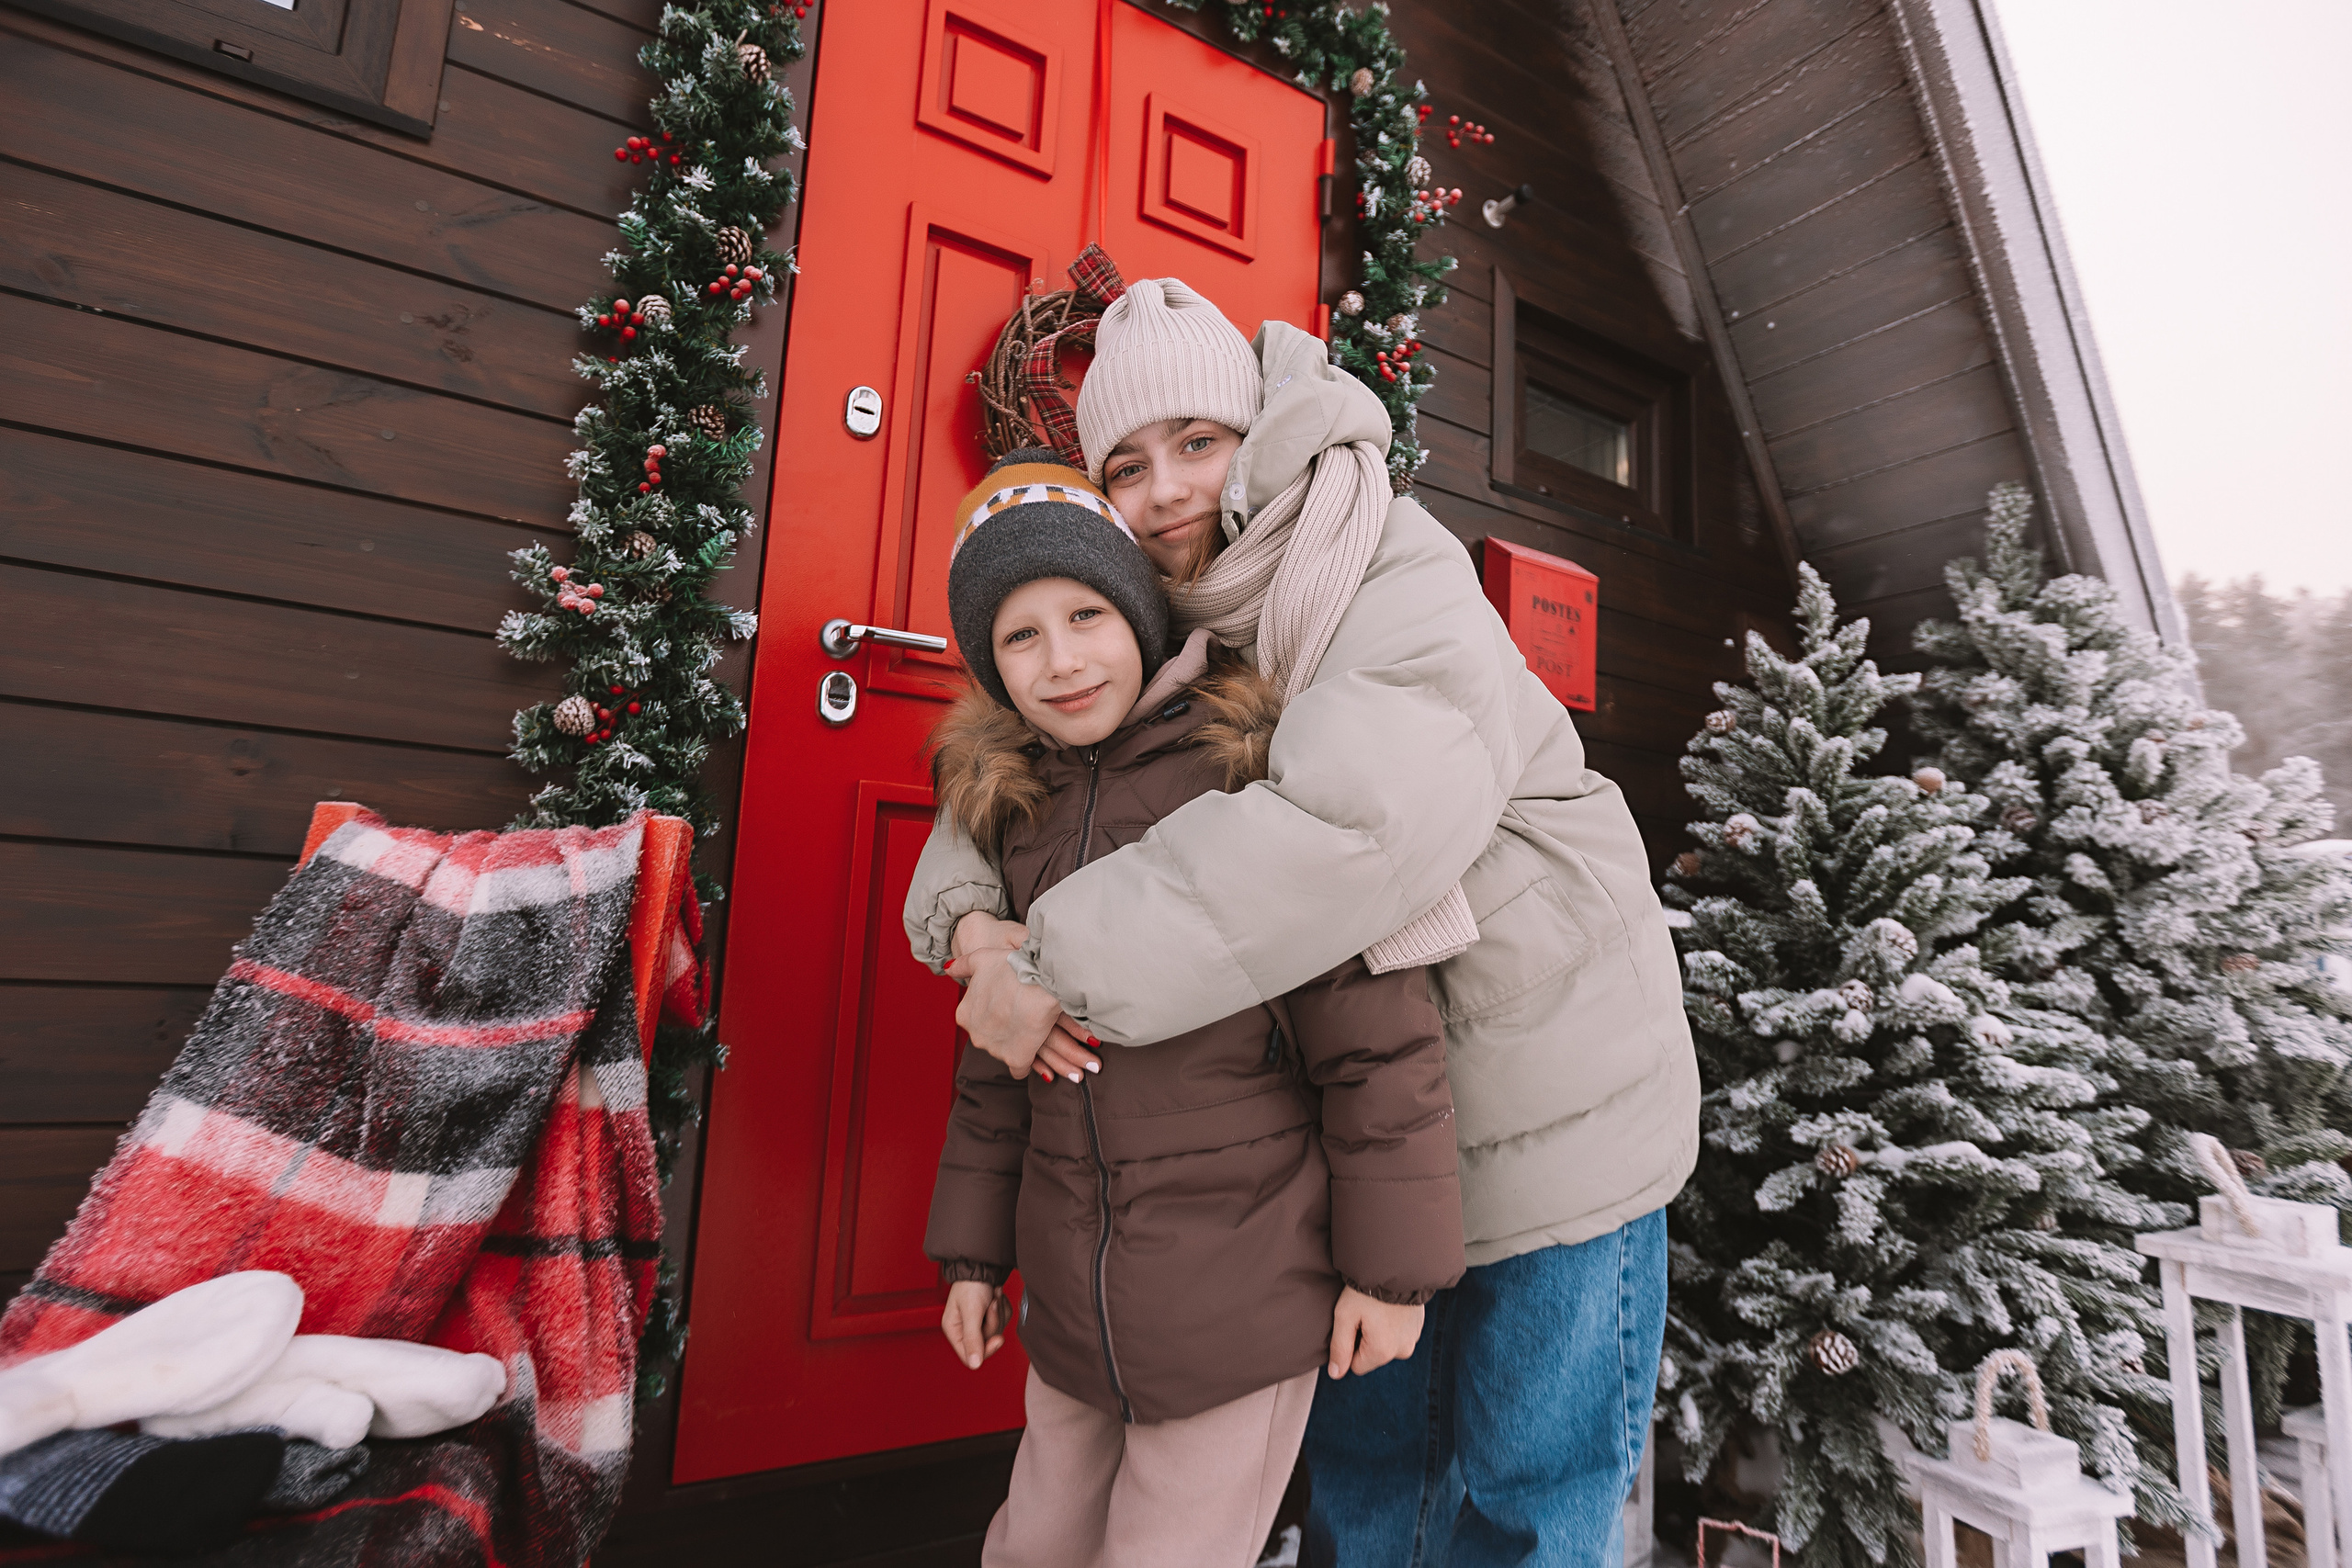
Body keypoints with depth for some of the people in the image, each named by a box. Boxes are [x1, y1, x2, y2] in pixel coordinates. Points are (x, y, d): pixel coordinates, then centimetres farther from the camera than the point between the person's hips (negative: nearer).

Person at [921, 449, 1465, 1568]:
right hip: (1075, 1297, 6)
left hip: (1243, 1296, -5)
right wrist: (974, 1247, 13)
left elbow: (1376, 1032, -14)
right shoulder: (1016, 811, 3)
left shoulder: (1254, 766, -15)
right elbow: (1000, 1056, 10)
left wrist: (1391, 1264, -10)